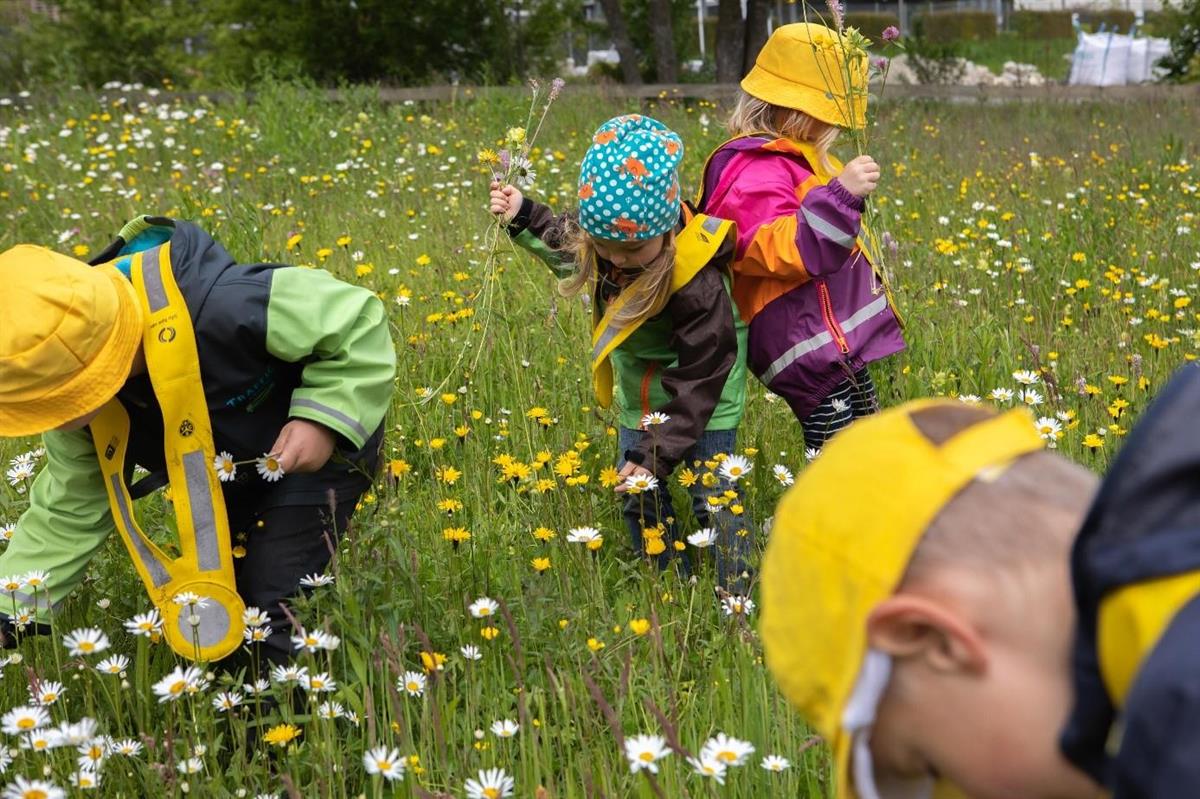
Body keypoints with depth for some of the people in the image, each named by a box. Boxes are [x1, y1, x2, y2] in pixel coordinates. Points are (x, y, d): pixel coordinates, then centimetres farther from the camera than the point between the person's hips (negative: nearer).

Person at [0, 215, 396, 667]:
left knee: (272, 609, -16)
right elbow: (72, 506, -9)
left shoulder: (221, 309, -45)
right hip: (223, 477, 6)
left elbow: (359, 323, -31)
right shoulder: (69, 377, -21)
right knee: (207, 620, 11)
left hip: (315, 449, -6)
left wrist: (325, 420, -39)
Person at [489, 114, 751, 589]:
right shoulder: (603, 231, -19)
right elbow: (567, 250, 10)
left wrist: (658, 453, -28)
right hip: (640, 398, 7)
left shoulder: (697, 284, -37)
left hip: (702, 405, -7)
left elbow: (698, 379, -28)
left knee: (714, 502, -3)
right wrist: (523, 216, -2)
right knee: (639, 498, 12)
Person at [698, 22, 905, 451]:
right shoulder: (755, 170, -16)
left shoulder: (782, 160, 18)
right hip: (813, 353, -11)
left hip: (837, 350, 11)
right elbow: (783, 250, -30)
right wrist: (841, 195, -34)